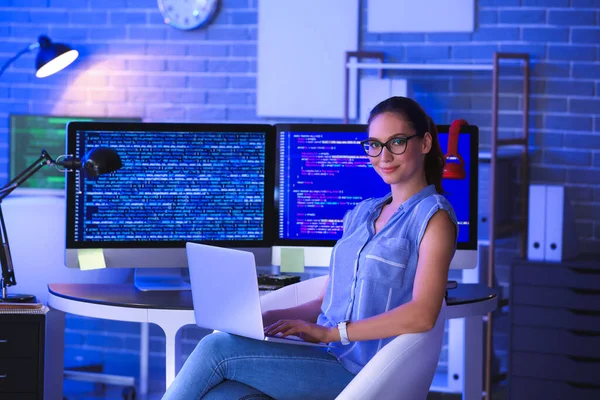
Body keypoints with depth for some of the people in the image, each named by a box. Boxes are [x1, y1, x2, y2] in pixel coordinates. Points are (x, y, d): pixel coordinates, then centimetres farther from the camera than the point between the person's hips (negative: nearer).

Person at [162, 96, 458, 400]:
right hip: (328, 360, 6)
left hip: (362, 374, -6)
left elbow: (422, 315, -15)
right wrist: (266, 318, 2)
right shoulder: (360, 214, 22)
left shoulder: (433, 217, -2)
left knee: (217, 348, -17)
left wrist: (328, 332, -19)